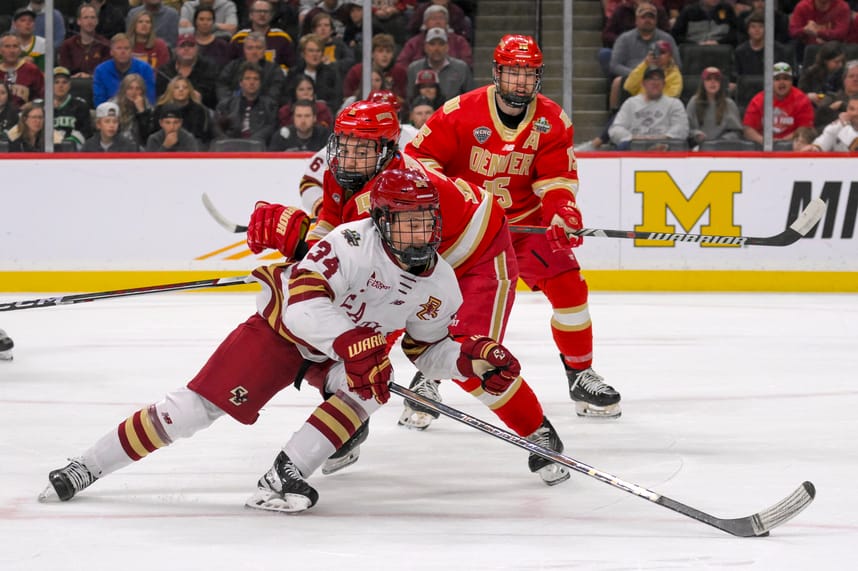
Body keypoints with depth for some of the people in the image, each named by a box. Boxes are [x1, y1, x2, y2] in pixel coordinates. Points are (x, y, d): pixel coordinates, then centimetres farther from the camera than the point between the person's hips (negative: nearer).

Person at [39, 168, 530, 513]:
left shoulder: (440, 283, -11)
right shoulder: (353, 244, -32)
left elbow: (429, 348, 3)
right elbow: (304, 306, -42)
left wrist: (475, 359, -15)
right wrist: (354, 344, -52)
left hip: (353, 347, 5)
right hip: (282, 329, -5)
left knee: (369, 389, -29)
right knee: (195, 407, -10)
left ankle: (283, 478, -25)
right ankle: (86, 469, 1)